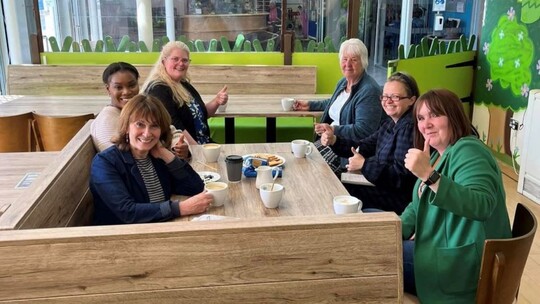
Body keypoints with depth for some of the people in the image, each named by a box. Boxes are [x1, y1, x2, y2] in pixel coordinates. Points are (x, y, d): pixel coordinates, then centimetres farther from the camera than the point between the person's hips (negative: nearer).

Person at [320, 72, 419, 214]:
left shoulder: (410, 127, -20)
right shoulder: (390, 124, 10)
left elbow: (400, 175, -26)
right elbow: (363, 147, 12)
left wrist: (364, 164, -18)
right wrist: (334, 141, -3)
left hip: (401, 197, -9)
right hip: (384, 187, 9)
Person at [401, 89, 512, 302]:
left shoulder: (467, 151, -19)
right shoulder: (438, 155, 12)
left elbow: (482, 206, -36)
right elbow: (420, 205, 19)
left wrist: (429, 175, -43)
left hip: (463, 264, -10)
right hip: (439, 249, 10)